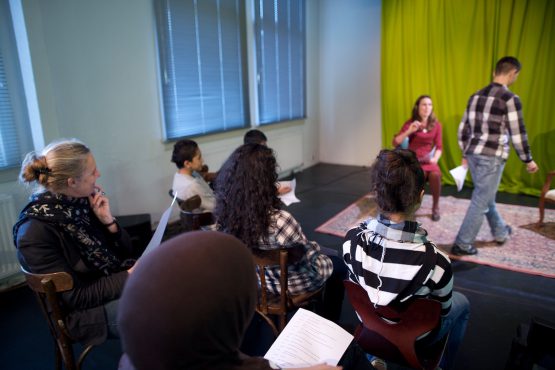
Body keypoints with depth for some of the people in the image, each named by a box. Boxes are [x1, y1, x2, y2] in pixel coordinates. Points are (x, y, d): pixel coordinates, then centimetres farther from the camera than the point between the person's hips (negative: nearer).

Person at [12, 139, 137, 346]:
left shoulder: (83, 201, -3)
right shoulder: (35, 233, -19)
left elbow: (126, 252, 5)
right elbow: (76, 298, -16)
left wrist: (109, 221, -11)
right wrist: (128, 276, -21)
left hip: (123, 281, 6)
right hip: (88, 310, -6)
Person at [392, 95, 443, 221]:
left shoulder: (436, 125, 6)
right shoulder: (410, 123, 0)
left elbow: (439, 147, 6)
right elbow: (395, 143, -8)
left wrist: (435, 158, -13)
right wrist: (409, 131, -20)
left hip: (428, 159, 2)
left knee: (435, 174, -31)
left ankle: (435, 206, -9)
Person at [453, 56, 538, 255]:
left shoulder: (476, 96, 10)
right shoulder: (510, 99, -11)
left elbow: (463, 129, 12)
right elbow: (517, 134, -10)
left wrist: (465, 154, 22)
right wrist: (528, 160, 3)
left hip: (473, 154, 8)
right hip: (492, 157, -7)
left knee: (486, 196, 22)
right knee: (481, 201, 2)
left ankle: (501, 232, 42)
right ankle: (462, 244, 7)